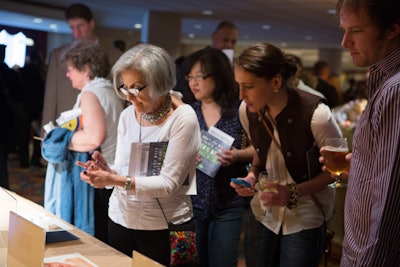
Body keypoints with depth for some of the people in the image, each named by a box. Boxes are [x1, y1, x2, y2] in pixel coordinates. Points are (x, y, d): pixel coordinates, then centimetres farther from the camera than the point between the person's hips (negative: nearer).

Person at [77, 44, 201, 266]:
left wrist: (117, 181, -27)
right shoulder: (127, 115, 4)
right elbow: (122, 171, 6)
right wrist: (107, 171, -16)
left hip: (163, 228, -5)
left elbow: (169, 183, -19)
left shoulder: (183, 119, -15)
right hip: (120, 219, 5)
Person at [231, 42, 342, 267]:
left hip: (304, 219, -4)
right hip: (263, 213, 4)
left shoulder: (316, 114, -25)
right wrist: (252, 175, -8)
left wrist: (294, 192, -21)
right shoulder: (247, 110, -8)